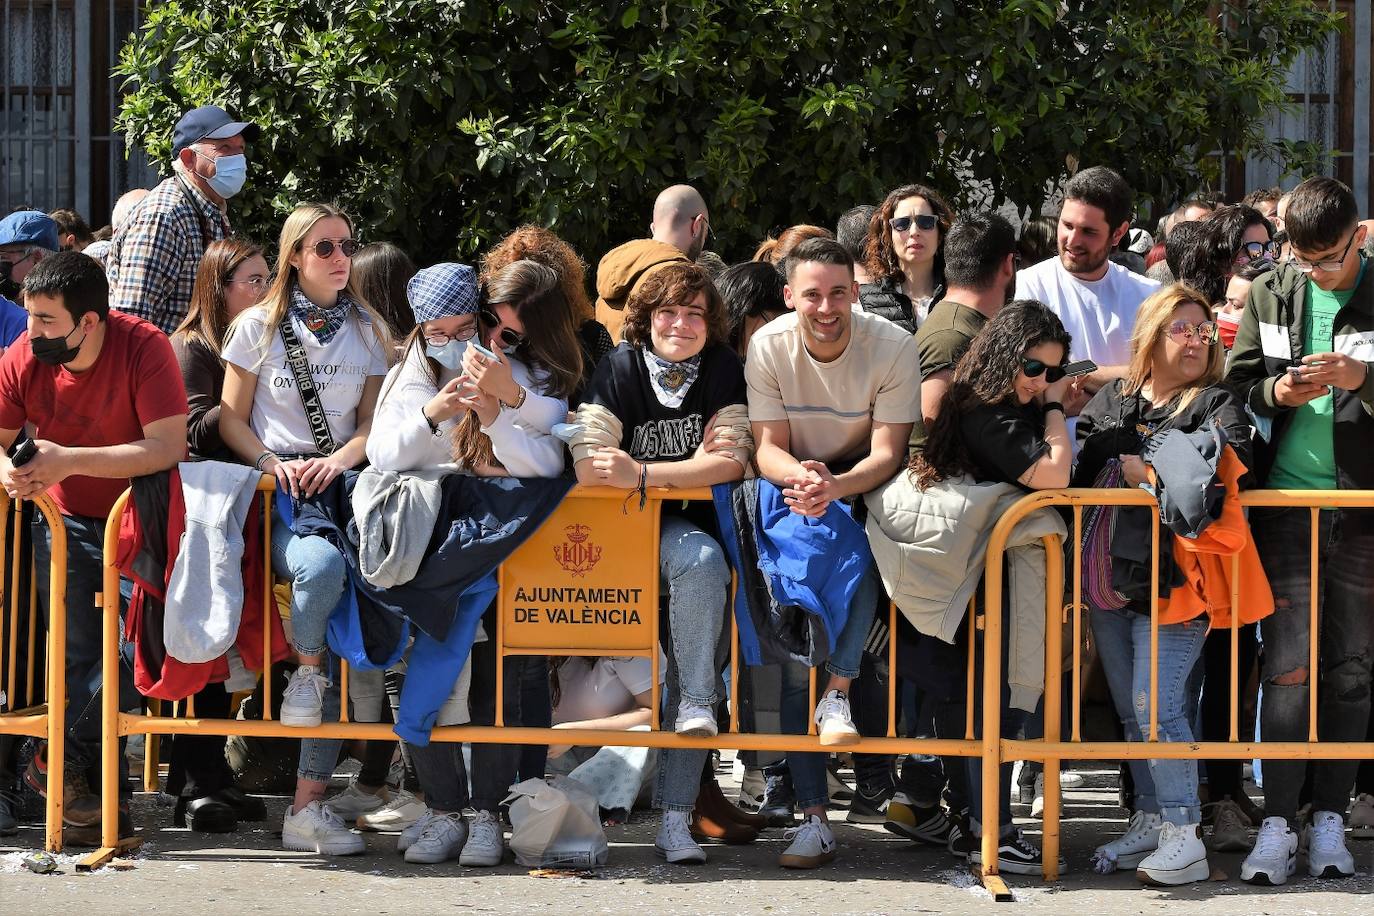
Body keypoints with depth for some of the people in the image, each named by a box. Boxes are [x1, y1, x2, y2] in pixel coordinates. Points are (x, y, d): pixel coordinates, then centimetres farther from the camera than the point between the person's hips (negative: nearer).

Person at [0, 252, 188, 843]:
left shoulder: (144, 349, -21)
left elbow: (167, 448, -28)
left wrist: (70, 461, -34)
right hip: (66, 522, 2)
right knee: (77, 655, -9)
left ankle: (62, 760, -1)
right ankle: (97, 787, 9)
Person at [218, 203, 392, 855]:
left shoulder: (369, 331, 17)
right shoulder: (257, 327, 10)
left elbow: (373, 422, 14)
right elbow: (231, 420, 10)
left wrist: (339, 460, -7)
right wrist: (274, 464, -9)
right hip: (277, 490, -2)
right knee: (322, 564, -38)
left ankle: (309, 801, -18)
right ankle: (306, 674, -5)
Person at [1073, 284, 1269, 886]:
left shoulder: (1217, 405, 2)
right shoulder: (1109, 402, 15)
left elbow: (1224, 465, -16)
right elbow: (1075, 469, 9)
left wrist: (1140, 469, -13)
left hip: (1174, 581, -5)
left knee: (1157, 705, -13)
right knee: (1130, 709, 11)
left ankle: (1184, 838, -9)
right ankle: (1150, 821, 21)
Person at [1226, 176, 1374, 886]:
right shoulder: (1270, 296, 5)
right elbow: (1237, 382, 9)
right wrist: (1278, 392, -11)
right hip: (1288, 501, 1)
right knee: (1287, 667, -4)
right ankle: (1277, 822, -2)